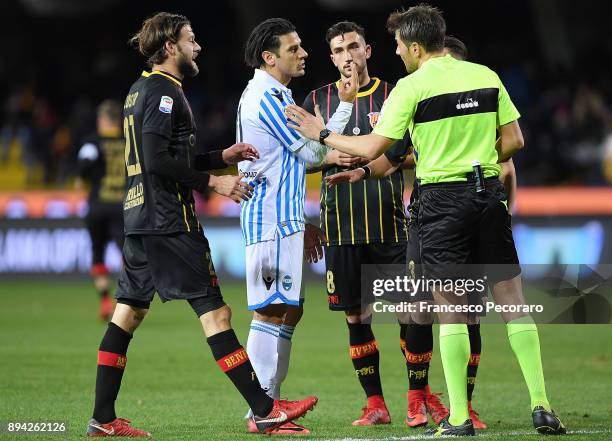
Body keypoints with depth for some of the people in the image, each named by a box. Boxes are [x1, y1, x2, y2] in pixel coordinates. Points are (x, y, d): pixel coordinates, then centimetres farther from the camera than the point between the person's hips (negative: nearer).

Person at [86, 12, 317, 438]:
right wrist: (212, 182, -13)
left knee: (129, 311, 9)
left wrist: (221, 156, 20)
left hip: (139, 213, 10)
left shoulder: (140, 90, 18)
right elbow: (158, 161, -21)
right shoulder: (163, 92, -12)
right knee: (214, 310, -9)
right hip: (169, 221, -10)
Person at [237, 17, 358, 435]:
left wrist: (302, 223, 26)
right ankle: (262, 412, -10)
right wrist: (346, 106, -7)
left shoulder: (265, 95, 20)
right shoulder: (268, 97, -13)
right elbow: (313, 152, -12)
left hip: (283, 219, 11)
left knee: (290, 311, 11)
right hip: (272, 219, -11)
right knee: (271, 313, -10)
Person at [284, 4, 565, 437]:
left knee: (450, 308, 2)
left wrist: (322, 134, 6)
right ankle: (541, 405, -1)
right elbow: (514, 141, 7)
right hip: (489, 193, 4)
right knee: (511, 298, 6)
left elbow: (372, 148, -7)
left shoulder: (412, 87, -7)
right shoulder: (487, 77, 7)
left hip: (442, 197, -4)